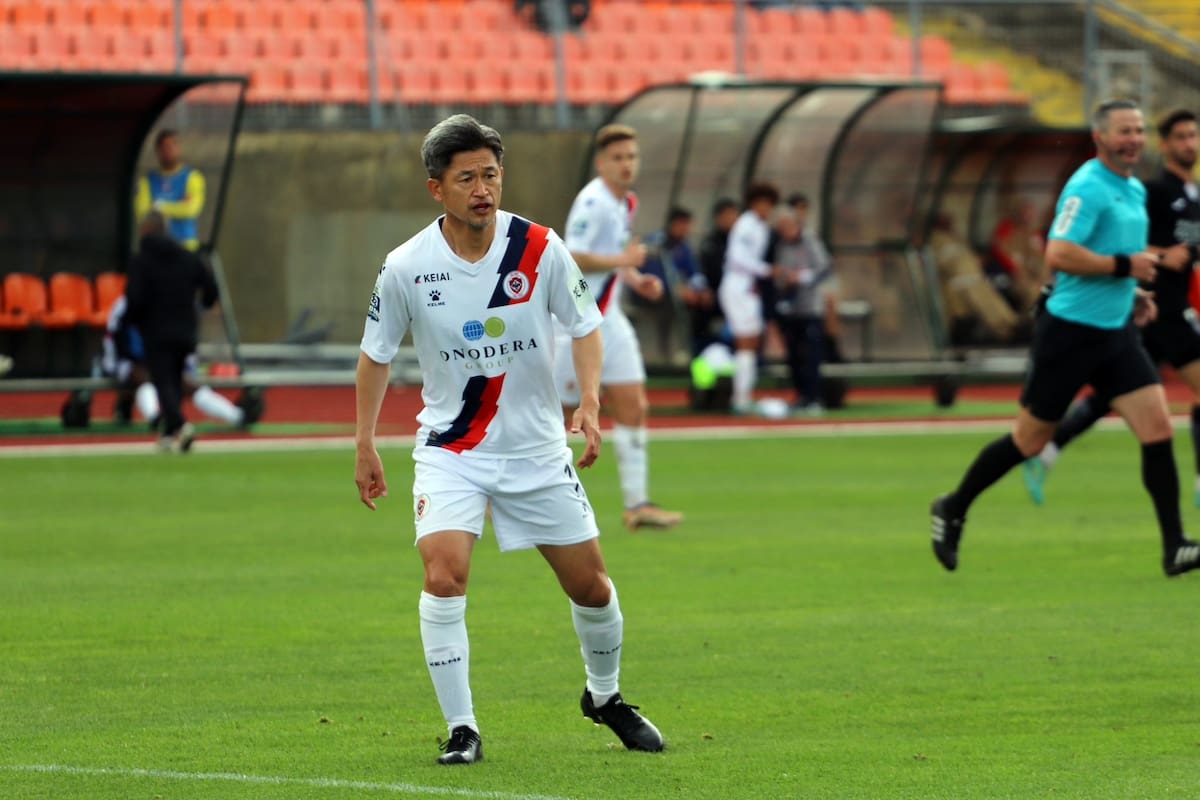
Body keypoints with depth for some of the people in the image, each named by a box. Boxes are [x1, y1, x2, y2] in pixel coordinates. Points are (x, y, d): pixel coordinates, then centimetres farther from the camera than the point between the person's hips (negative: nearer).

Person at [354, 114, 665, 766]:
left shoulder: (541, 250, -11)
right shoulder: (405, 268, -12)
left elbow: (584, 325, 3)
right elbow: (376, 352, 4)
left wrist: (590, 402, -13)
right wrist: (364, 446, 5)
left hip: (537, 448, 2)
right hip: (450, 449, -2)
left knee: (591, 586, 7)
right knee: (444, 574, -23)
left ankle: (604, 696, 36)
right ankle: (461, 729, -12)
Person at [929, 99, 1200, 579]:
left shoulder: (1136, 191, 13)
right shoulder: (1086, 188, -15)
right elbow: (1059, 255, -26)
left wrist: (1133, 294, 12)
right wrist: (1125, 266, -22)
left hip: (1116, 331, 7)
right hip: (1070, 333, -7)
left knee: (1158, 430, -7)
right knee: (1030, 441, 5)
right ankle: (953, 511, 25)